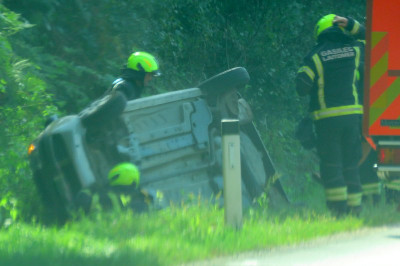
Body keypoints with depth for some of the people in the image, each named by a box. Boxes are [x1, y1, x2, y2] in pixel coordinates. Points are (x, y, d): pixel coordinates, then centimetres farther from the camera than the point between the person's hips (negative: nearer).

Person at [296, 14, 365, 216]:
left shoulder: (316, 56, -6)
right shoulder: (354, 49, 4)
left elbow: (302, 88, -8)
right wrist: (352, 25, 16)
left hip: (327, 117, -3)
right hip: (352, 114, 4)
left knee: (330, 164, 0)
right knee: (350, 164, 11)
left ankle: (338, 207, -9)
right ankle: (354, 207, 9)